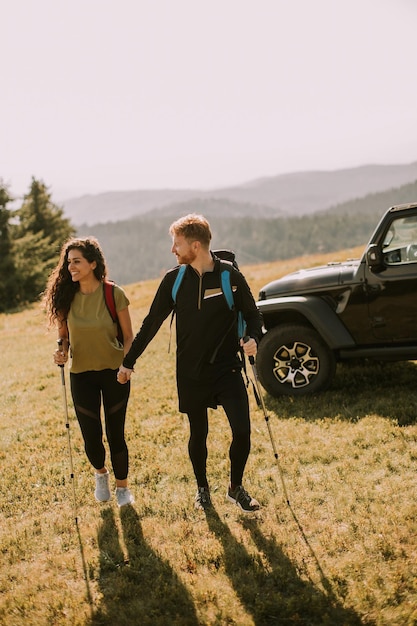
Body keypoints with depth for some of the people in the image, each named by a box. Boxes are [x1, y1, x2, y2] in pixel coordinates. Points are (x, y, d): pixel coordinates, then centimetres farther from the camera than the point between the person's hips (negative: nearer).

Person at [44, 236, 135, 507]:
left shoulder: (114, 294, -12)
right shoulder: (67, 295, -4)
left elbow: (129, 336, -4)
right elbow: (64, 334, 8)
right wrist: (62, 350, -13)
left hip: (114, 373, -2)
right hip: (81, 375, 2)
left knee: (116, 434, 4)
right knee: (91, 436, 2)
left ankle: (122, 486, 28)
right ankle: (100, 473, 36)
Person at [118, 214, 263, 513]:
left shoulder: (231, 277, -8)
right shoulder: (174, 279, -2)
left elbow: (252, 315, 2)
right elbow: (152, 323, 5)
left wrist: (253, 339, -20)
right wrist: (129, 361, 7)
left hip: (227, 368, -2)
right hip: (190, 374, 2)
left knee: (242, 432, -8)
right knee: (198, 435, 11)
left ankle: (236, 487, 17)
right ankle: (202, 488, 35)